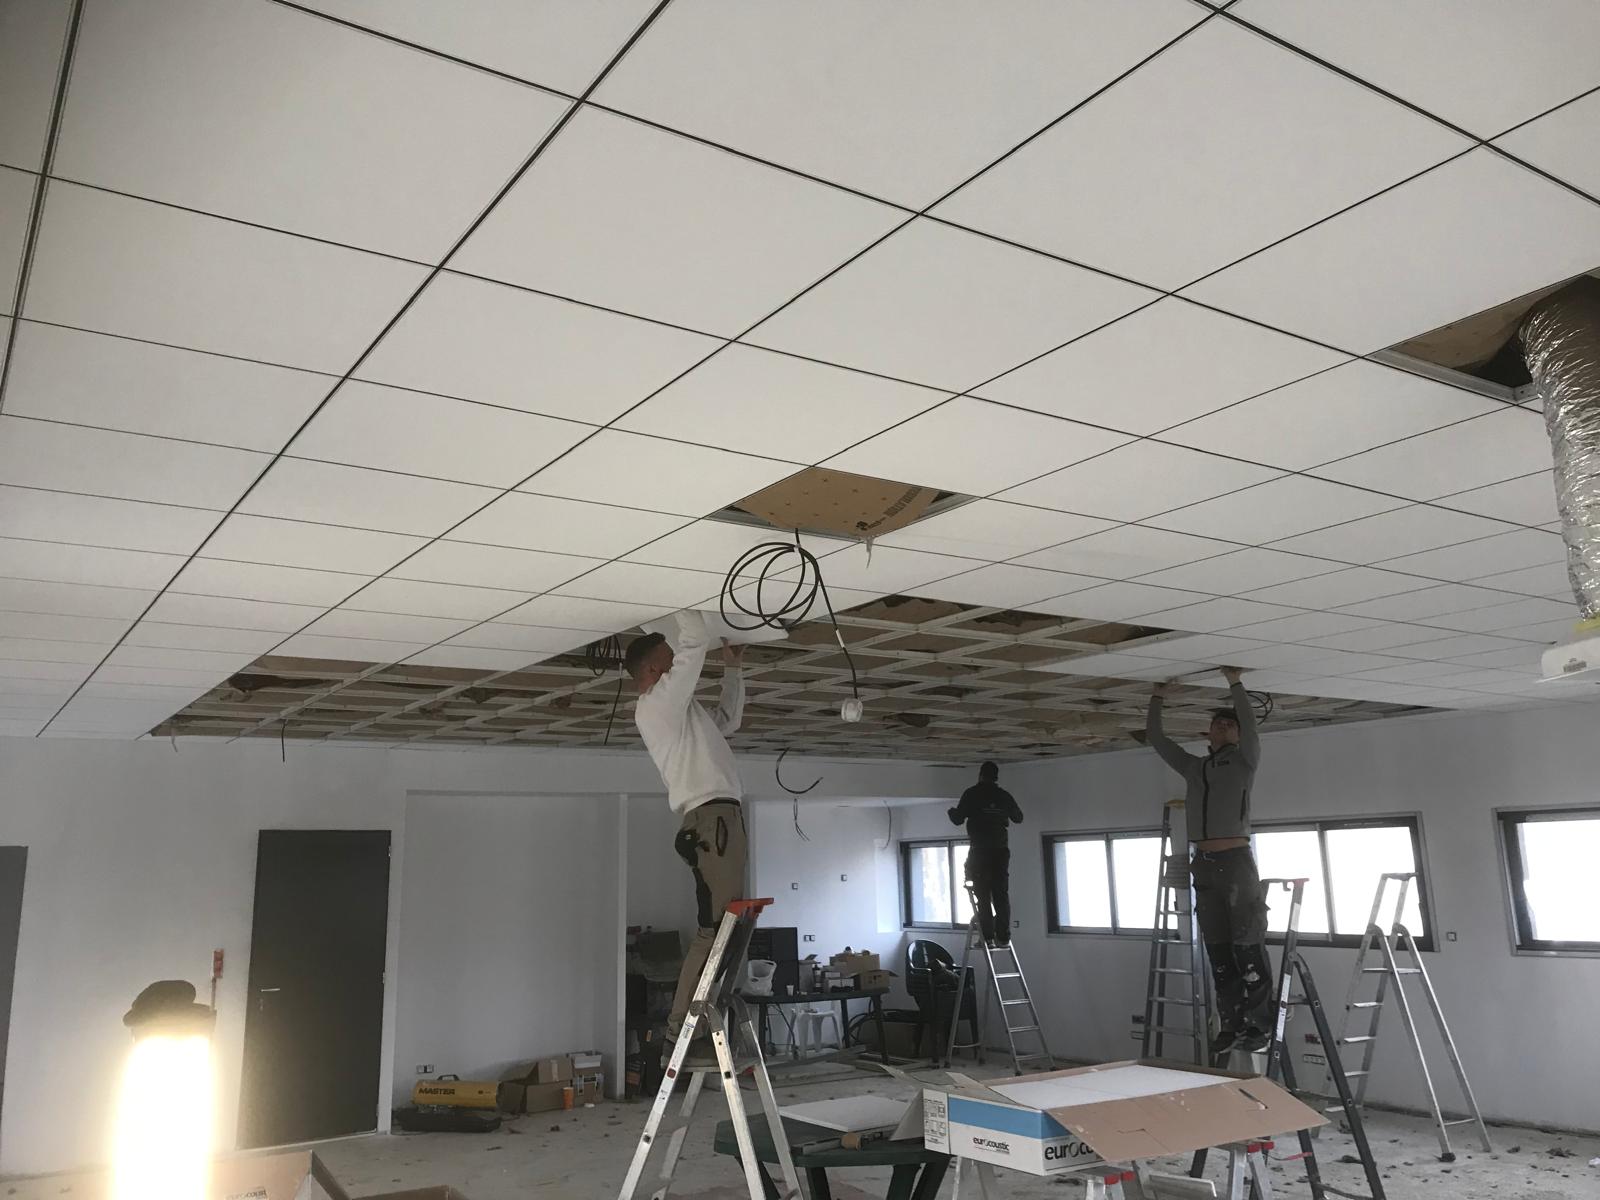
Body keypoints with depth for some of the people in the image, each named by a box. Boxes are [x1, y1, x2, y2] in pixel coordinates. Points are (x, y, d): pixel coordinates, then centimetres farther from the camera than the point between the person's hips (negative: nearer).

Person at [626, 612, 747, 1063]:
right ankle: (682, 1031, -13)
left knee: (722, 930, 7)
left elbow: (727, 720, 39)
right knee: (715, 928, -15)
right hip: (712, 819, -10)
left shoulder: (677, 710, 26)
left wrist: (733, 669, 34)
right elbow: (696, 643, -11)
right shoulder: (657, 703, -5)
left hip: (720, 819, 10)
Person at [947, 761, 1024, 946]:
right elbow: (1018, 818, 23)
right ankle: (1003, 936, 4)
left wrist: (952, 811, 21)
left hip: (979, 852, -3)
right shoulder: (1004, 795, 9)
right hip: (1001, 851, 3)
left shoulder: (972, 794, -2)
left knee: (983, 896, -1)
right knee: (1002, 895, 6)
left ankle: (988, 937, -5)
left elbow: (958, 819, -1)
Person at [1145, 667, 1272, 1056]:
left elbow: (1250, 725, -11)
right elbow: (1155, 738, 20)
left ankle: (1260, 1026, -1)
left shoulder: (1244, 760, 6)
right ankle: (1231, 1024, 10)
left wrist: (1233, 681, -15)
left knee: (1248, 947, -6)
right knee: (1218, 950, 6)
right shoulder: (1193, 766, 18)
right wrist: (1158, 698, 14)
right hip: (1203, 863, 5)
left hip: (1235, 859, -5)